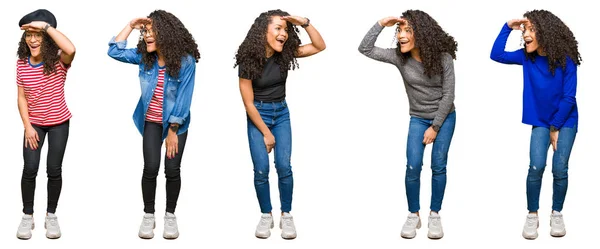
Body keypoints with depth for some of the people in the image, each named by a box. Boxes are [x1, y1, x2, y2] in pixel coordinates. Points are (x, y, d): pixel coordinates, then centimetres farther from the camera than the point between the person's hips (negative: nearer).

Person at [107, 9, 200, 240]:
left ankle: (170, 216, 14)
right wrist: (130, 26, -14)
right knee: (151, 168, -6)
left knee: (172, 169, -4)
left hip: (176, 122, -2)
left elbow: (183, 98, -18)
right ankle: (148, 216, 9)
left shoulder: (186, 61, -20)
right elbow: (115, 52, -6)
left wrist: (173, 131, -15)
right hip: (152, 121, 3)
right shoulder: (145, 56, -8)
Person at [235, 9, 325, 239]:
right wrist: (266, 133, -11)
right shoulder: (248, 59, -18)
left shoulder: (285, 53, -8)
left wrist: (305, 23, -21)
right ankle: (266, 216, 6)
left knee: (283, 165, -8)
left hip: (281, 113, 3)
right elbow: (248, 103, -14)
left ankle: (286, 216, 4)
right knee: (262, 168, -10)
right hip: (257, 115, -3)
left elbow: (320, 47, -7)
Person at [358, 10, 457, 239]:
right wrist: (381, 24, -24)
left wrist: (435, 126, -13)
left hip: (444, 117, -2)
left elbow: (448, 94, -14)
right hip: (418, 118, 2)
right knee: (413, 167, -9)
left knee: (438, 166, -4)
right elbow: (365, 49, -15)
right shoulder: (399, 57, -12)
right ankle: (413, 216, 5)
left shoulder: (443, 57, -19)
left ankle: (435, 216, 9)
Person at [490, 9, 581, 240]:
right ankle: (532, 215, 1)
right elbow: (496, 55, -7)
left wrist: (556, 127, -9)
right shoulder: (527, 56, -7)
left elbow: (569, 97, -13)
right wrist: (508, 27, -15)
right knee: (536, 166, -14)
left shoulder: (565, 60, -17)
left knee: (560, 169, -9)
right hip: (540, 121, 2)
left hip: (566, 121, -2)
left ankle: (556, 214, 11)